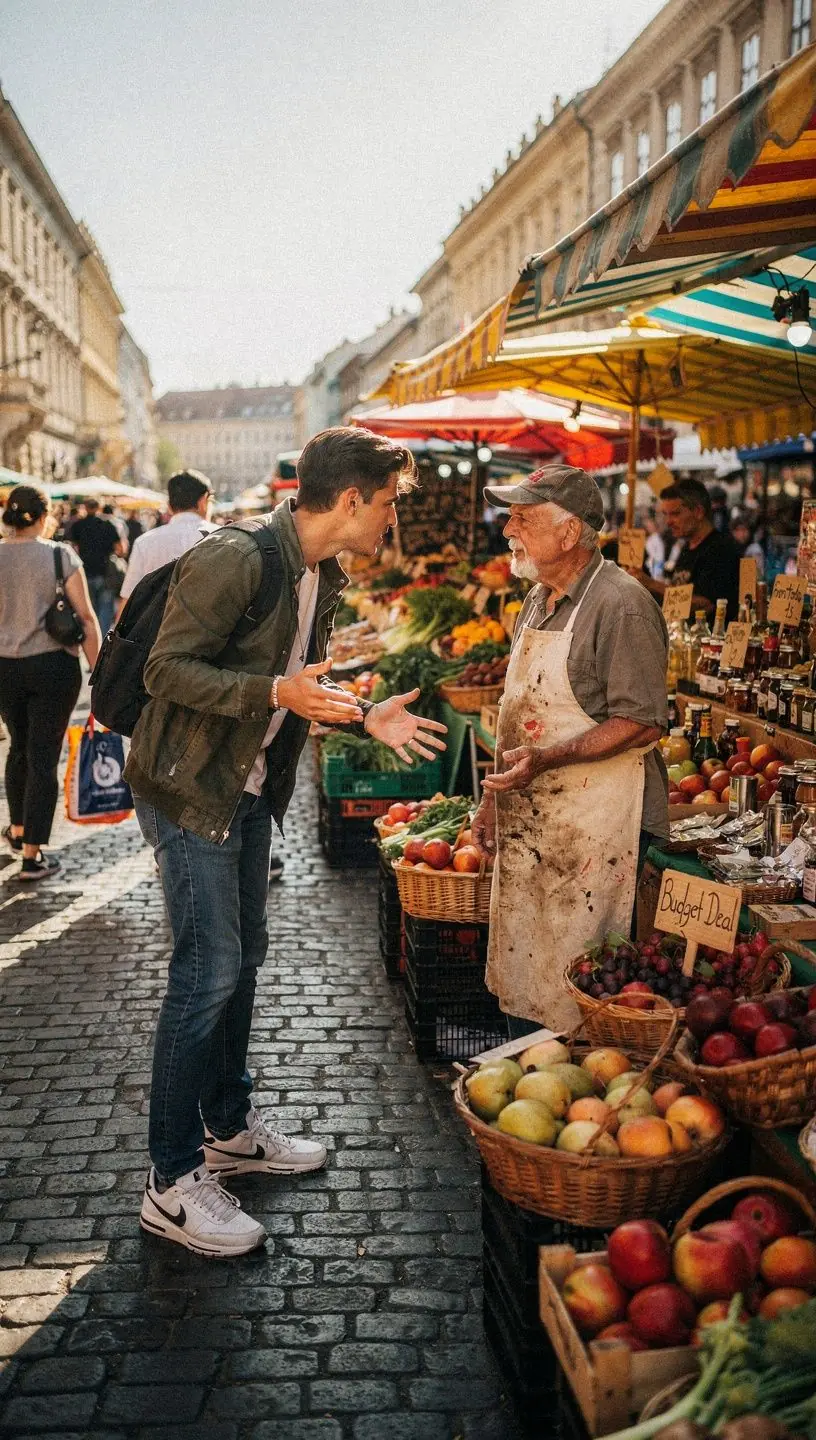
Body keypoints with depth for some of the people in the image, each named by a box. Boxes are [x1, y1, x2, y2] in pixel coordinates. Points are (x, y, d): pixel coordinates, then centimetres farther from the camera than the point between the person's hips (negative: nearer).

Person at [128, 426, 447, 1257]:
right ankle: (171, 1185, 4)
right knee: (208, 970, -7)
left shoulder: (323, 578, 7)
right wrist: (276, 693, -33)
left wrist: (365, 717, 4)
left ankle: (228, 1128, 34)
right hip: (189, 789, -9)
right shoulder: (234, 560, -22)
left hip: (249, 790, 9)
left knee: (242, 957, 17)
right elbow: (167, 669, -23)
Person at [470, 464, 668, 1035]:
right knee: (520, 974, 15)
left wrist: (546, 759, -27)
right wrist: (495, 794, 18)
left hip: (596, 826, -9)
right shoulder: (538, 599, 13)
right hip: (529, 820, 9)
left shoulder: (622, 604, -15)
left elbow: (642, 724, -20)